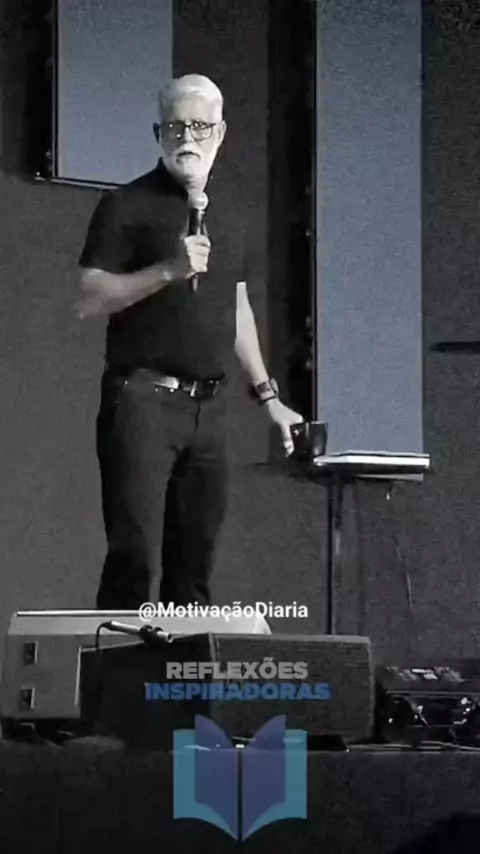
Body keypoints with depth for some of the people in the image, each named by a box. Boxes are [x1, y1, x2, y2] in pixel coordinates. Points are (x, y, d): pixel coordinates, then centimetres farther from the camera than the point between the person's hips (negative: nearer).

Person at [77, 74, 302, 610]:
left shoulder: (226, 212, 18)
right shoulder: (127, 206, -1)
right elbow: (89, 300, -10)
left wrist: (266, 395, 24)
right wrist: (169, 270, -19)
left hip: (207, 404, 6)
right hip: (143, 399, -6)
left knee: (194, 563, 7)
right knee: (135, 557, -12)